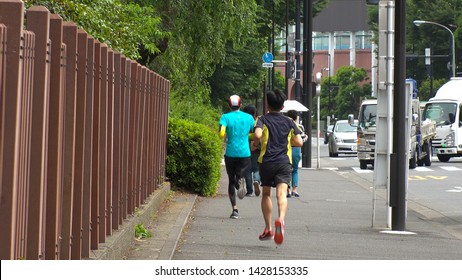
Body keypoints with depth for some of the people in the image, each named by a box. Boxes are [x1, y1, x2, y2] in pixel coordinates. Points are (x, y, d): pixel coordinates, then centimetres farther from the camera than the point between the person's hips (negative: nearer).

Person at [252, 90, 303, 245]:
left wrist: (254, 144, 3)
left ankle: (268, 228, 19)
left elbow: (258, 135, -18)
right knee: (281, 194, -14)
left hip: (267, 161, 0)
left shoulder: (263, 119, 2)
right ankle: (280, 219, -43)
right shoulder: (289, 121, 11)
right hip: (284, 162, 1)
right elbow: (299, 142, 8)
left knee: (266, 194, 18)